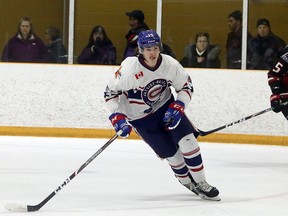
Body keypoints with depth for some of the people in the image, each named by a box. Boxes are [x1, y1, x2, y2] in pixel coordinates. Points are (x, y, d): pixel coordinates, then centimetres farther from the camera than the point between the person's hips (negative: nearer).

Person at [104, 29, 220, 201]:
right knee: (171, 152, -5)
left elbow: (186, 86, -3)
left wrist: (178, 107, -17)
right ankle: (188, 182, 21)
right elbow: (111, 92, -16)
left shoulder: (170, 64, -17)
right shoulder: (129, 69, -26)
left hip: (166, 108, 3)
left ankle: (201, 184, 1)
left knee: (187, 140, -12)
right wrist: (118, 118, -23)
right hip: (142, 118, -3)